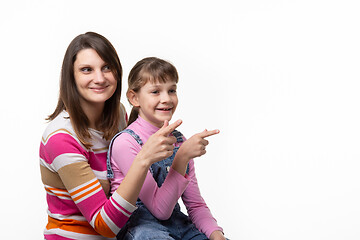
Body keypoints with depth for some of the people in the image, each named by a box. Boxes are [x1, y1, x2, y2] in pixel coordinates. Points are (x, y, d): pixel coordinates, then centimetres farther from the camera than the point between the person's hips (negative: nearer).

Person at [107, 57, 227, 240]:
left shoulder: (179, 140, 6)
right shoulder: (125, 142, -14)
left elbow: (196, 204, 8)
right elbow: (160, 209, -17)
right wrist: (182, 157, -26)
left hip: (175, 224, 5)